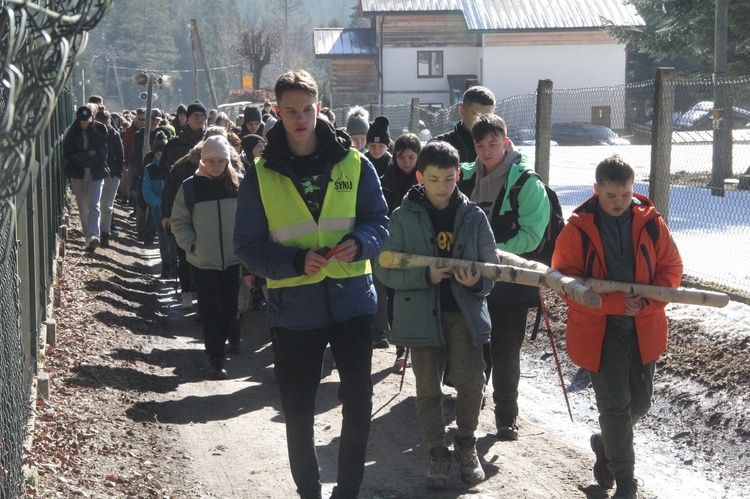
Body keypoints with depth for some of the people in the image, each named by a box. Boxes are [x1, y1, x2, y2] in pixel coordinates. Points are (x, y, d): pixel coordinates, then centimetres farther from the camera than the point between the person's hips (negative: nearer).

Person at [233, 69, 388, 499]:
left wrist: (359, 243, -19)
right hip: (294, 307, -1)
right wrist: (296, 261, -20)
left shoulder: (353, 163, 0)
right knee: (298, 413, 8)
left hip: (352, 300, 1)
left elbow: (379, 221, 4)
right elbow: (249, 246, -4)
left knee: (359, 403, 9)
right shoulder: (261, 174, -2)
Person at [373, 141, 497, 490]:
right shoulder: (404, 216, -2)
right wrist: (426, 276, -19)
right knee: (428, 388, 7)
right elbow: (384, 269, -5)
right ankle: (437, 454, 23)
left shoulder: (473, 216, 2)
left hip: (464, 311, 0)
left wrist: (477, 281, -17)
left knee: (471, 381, -8)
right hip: (421, 312, 0)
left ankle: (466, 444, 17)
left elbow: (492, 268, 5)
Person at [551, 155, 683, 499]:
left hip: (643, 327, 4)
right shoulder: (578, 228, -10)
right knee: (615, 404, -3)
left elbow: (671, 269, 2)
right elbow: (565, 278, -12)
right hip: (599, 329, -4)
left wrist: (645, 299, -18)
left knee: (640, 402, 15)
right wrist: (615, 302, -22)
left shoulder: (650, 223, -2)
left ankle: (606, 445, 43)